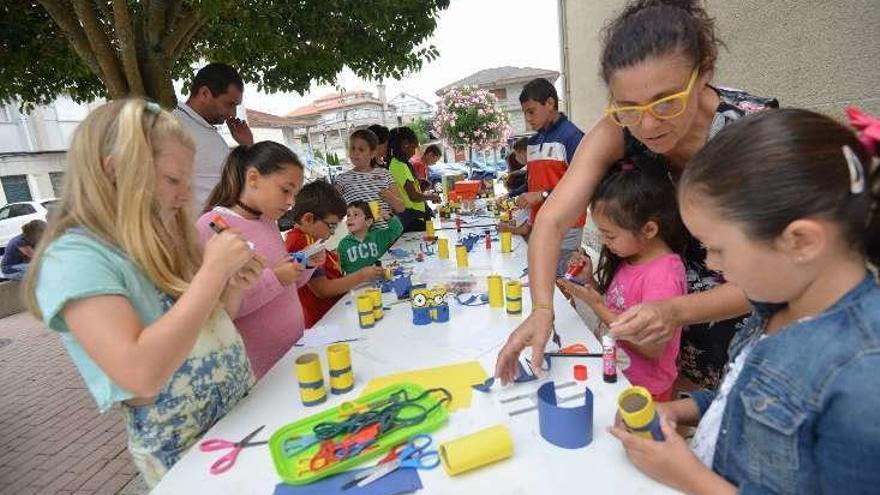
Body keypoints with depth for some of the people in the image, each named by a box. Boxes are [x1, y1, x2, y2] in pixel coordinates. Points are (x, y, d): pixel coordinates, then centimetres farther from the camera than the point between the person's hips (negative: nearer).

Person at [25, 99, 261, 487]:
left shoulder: (162, 243, 3)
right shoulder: (73, 257, -20)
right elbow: (142, 375, -33)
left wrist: (232, 290, -6)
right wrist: (213, 271, -27)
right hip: (188, 451, -7)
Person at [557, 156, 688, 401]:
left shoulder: (663, 275, -25)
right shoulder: (630, 259, 0)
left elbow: (653, 349, -23)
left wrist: (598, 306, -23)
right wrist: (589, 280, -8)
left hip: (643, 389, -7)